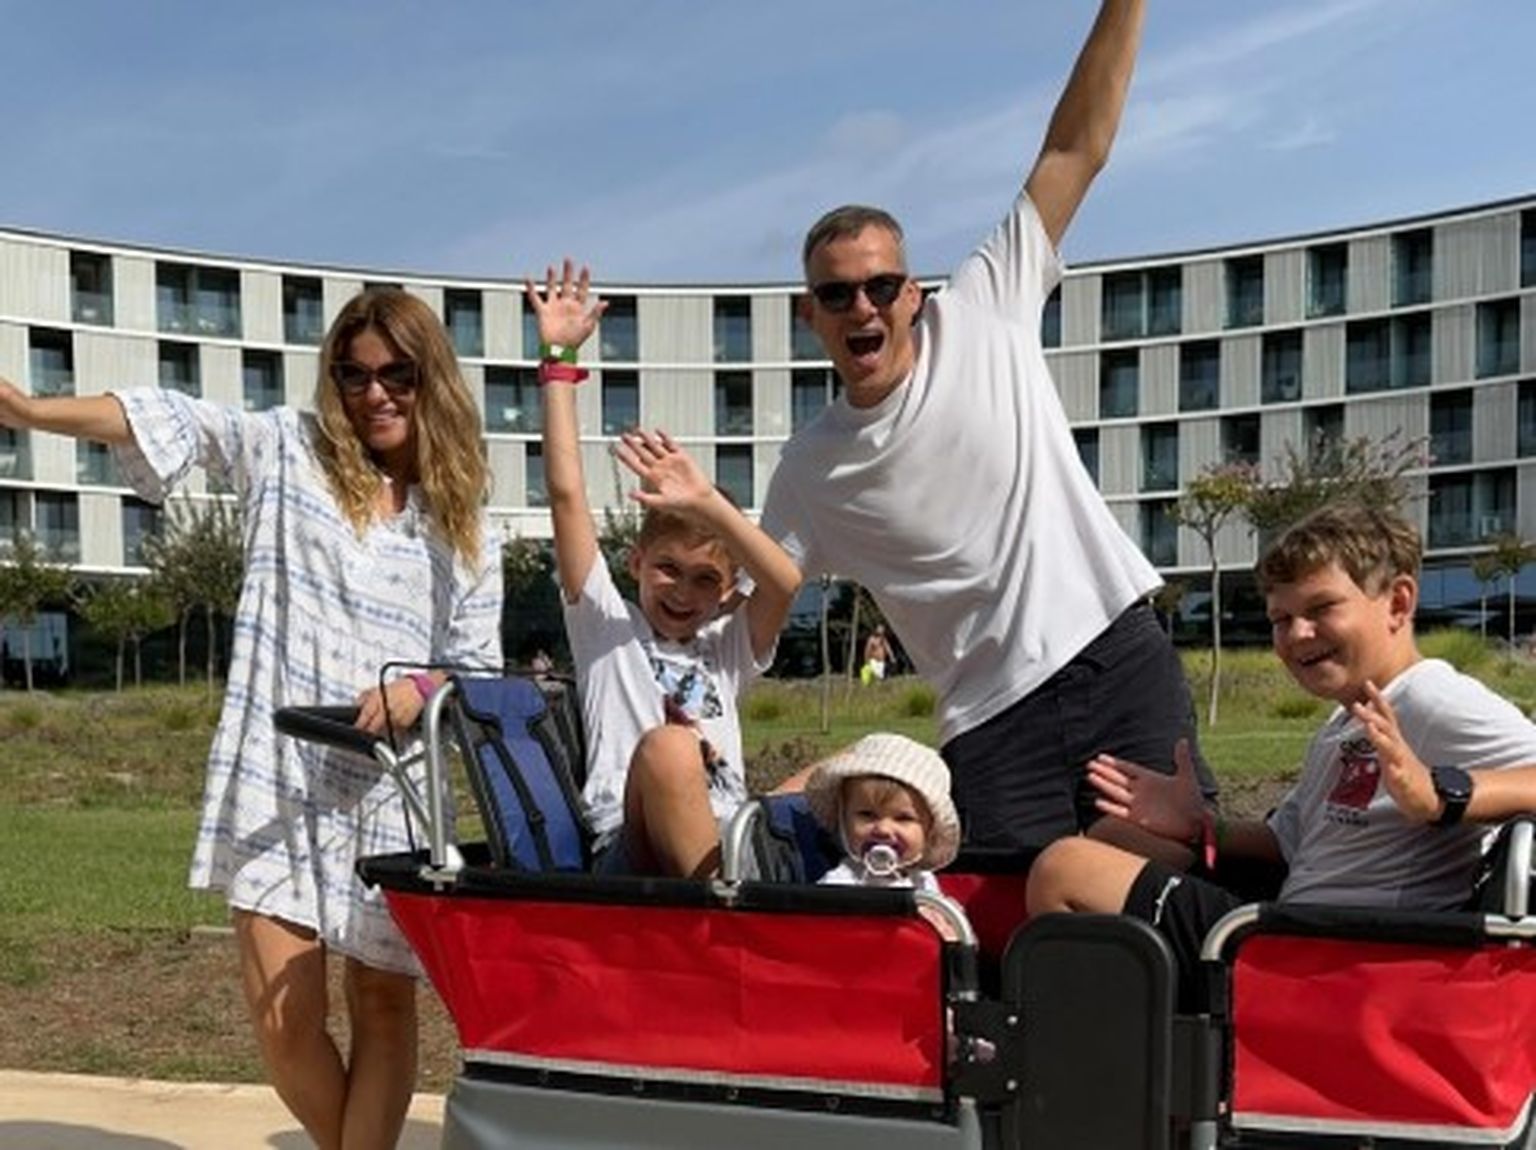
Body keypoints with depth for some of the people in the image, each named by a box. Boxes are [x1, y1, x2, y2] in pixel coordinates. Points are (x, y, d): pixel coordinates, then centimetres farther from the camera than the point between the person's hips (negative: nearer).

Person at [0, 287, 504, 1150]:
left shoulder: (462, 520, 7)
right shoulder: (288, 450, 5)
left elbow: (481, 664, 6)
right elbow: (179, 422, -10)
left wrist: (421, 687, -16)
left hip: (392, 791, 1)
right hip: (278, 777, -1)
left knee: (385, 1005, 5)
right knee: (284, 1015, -2)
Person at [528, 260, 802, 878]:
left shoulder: (726, 649, 23)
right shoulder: (607, 626, 16)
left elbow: (785, 582, 2)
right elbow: (566, 492, 8)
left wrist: (708, 503, -7)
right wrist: (557, 361, 6)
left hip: (731, 847, 4)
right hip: (632, 850, -4)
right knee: (666, 747, -33)